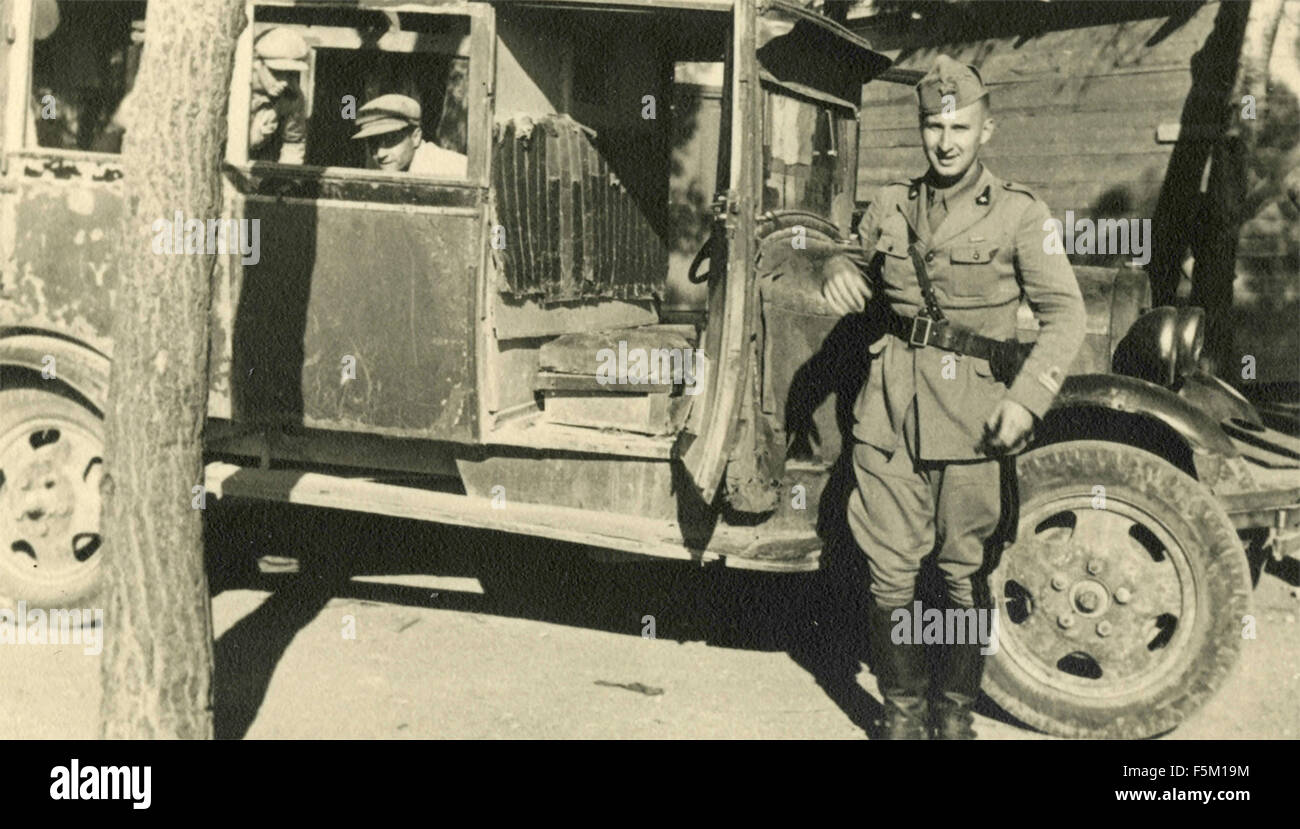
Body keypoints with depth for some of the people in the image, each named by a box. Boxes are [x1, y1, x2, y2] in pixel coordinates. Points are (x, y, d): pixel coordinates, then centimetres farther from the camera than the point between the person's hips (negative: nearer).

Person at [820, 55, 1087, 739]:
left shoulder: (1019, 214, -1)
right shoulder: (891, 207, 10)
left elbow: (1064, 312, -3)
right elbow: (861, 270, 25)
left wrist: (1026, 400, -15)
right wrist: (838, 272, 0)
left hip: (971, 412, -2)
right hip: (891, 404, 3)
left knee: (964, 571, 6)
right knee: (890, 571, 3)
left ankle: (956, 710, 24)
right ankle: (902, 710, 20)